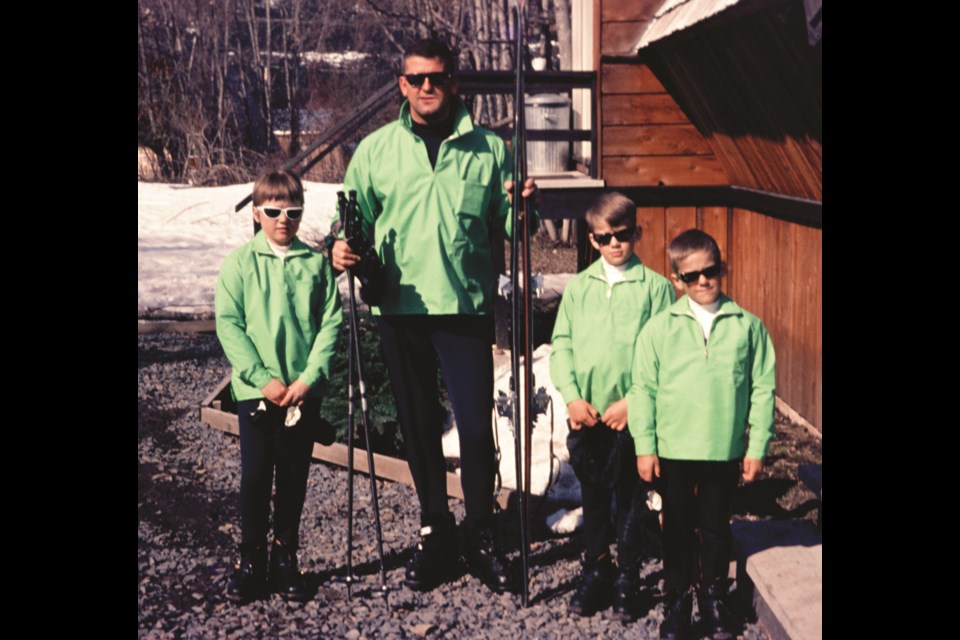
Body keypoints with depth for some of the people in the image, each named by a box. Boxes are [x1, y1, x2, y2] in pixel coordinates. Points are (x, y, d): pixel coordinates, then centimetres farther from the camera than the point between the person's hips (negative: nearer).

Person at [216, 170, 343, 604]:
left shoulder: (316, 262, 2)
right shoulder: (241, 262, -1)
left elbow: (331, 323, 0)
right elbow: (228, 324, -5)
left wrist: (309, 377, -11)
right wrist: (263, 379, -13)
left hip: (304, 391, 1)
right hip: (255, 389, -1)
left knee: (294, 479, 9)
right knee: (255, 477, 0)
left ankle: (285, 559, 22)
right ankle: (251, 560, 15)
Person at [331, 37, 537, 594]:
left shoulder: (489, 149, 4)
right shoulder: (376, 150, 6)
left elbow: (505, 226, 8)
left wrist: (521, 205, -13)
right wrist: (344, 247, -11)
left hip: (467, 308, -1)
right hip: (401, 309, 2)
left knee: (476, 426, -3)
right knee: (419, 426, 12)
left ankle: (482, 536, 16)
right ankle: (435, 531, 27)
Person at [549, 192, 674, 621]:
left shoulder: (655, 286, -3)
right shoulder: (578, 286, 6)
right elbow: (561, 344, 5)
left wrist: (633, 401, -13)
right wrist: (571, 396, -7)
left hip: (631, 415, -2)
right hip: (585, 415, 3)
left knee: (630, 497, 7)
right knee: (593, 496, 12)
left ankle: (628, 578, 20)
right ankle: (596, 570, 27)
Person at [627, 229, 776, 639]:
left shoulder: (747, 326, -2)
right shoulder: (660, 328, -3)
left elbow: (762, 389, 1)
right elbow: (643, 389, -1)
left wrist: (757, 447, -1)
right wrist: (645, 447, -4)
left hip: (726, 452, 0)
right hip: (673, 451, 0)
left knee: (716, 529, 13)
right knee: (678, 529, 11)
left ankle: (713, 598, 30)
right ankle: (677, 602, 24)